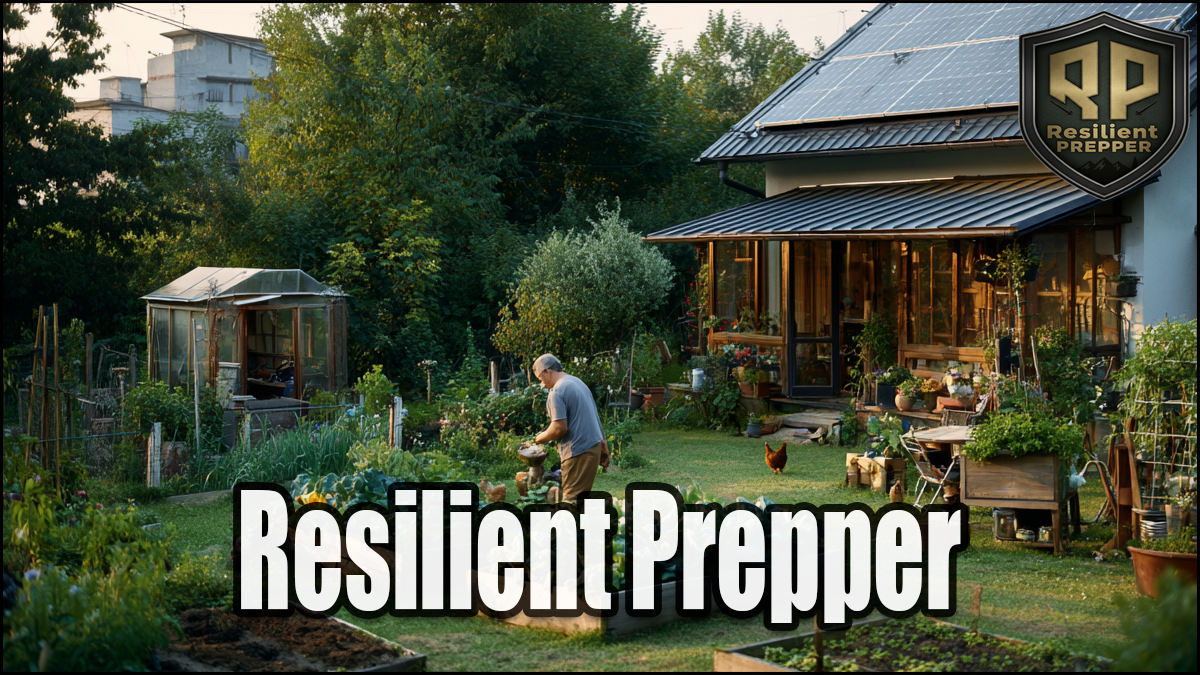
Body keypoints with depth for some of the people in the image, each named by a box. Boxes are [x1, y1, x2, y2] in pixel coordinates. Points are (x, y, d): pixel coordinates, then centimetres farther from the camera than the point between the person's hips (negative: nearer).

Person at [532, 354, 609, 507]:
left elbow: (560, 428, -21)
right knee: (581, 497, 17)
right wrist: (603, 441, 23)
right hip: (595, 445, 9)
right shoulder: (578, 381, 14)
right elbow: (595, 416, 18)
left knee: (571, 498, -4)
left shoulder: (557, 392, -15)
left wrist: (541, 437, -4)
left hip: (578, 451, -9)